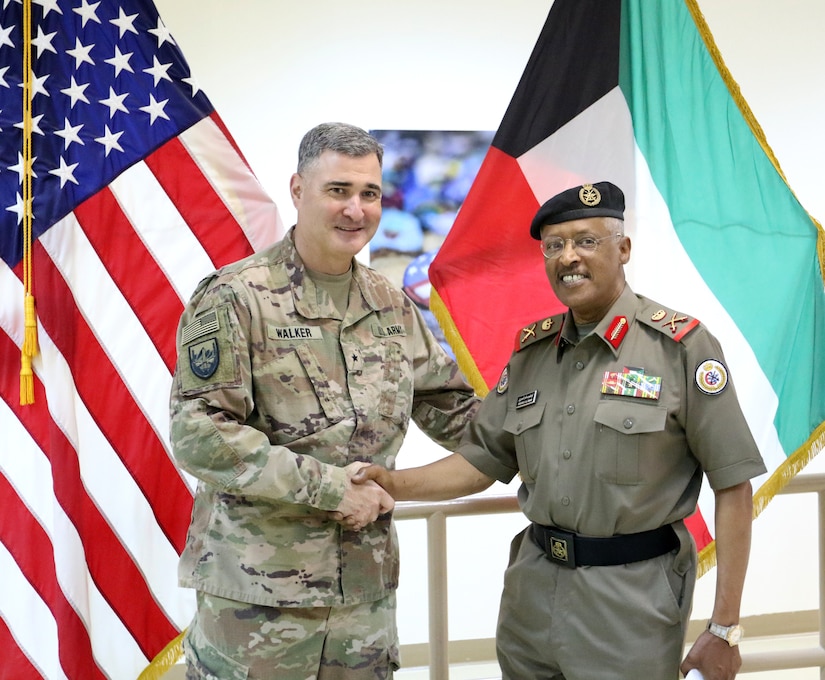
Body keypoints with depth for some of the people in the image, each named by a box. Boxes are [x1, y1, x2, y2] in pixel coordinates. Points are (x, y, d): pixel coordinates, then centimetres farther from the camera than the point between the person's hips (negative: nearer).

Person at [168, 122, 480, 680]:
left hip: (367, 586, 6)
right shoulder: (235, 298, -10)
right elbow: (197, 433, -17)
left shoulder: (392, 306, 10)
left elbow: (452, 408, 19)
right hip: (257, 589, -5)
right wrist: (325, 485, -19)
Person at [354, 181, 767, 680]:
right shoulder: (532, 351, 7)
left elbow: (733, 485, -10)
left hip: (632, 599, -5)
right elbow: (481, 461, 11)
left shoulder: (682, 344, -9)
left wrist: (725, 629, -11)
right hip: (534, 588, 5)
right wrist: (395, 484, -7)